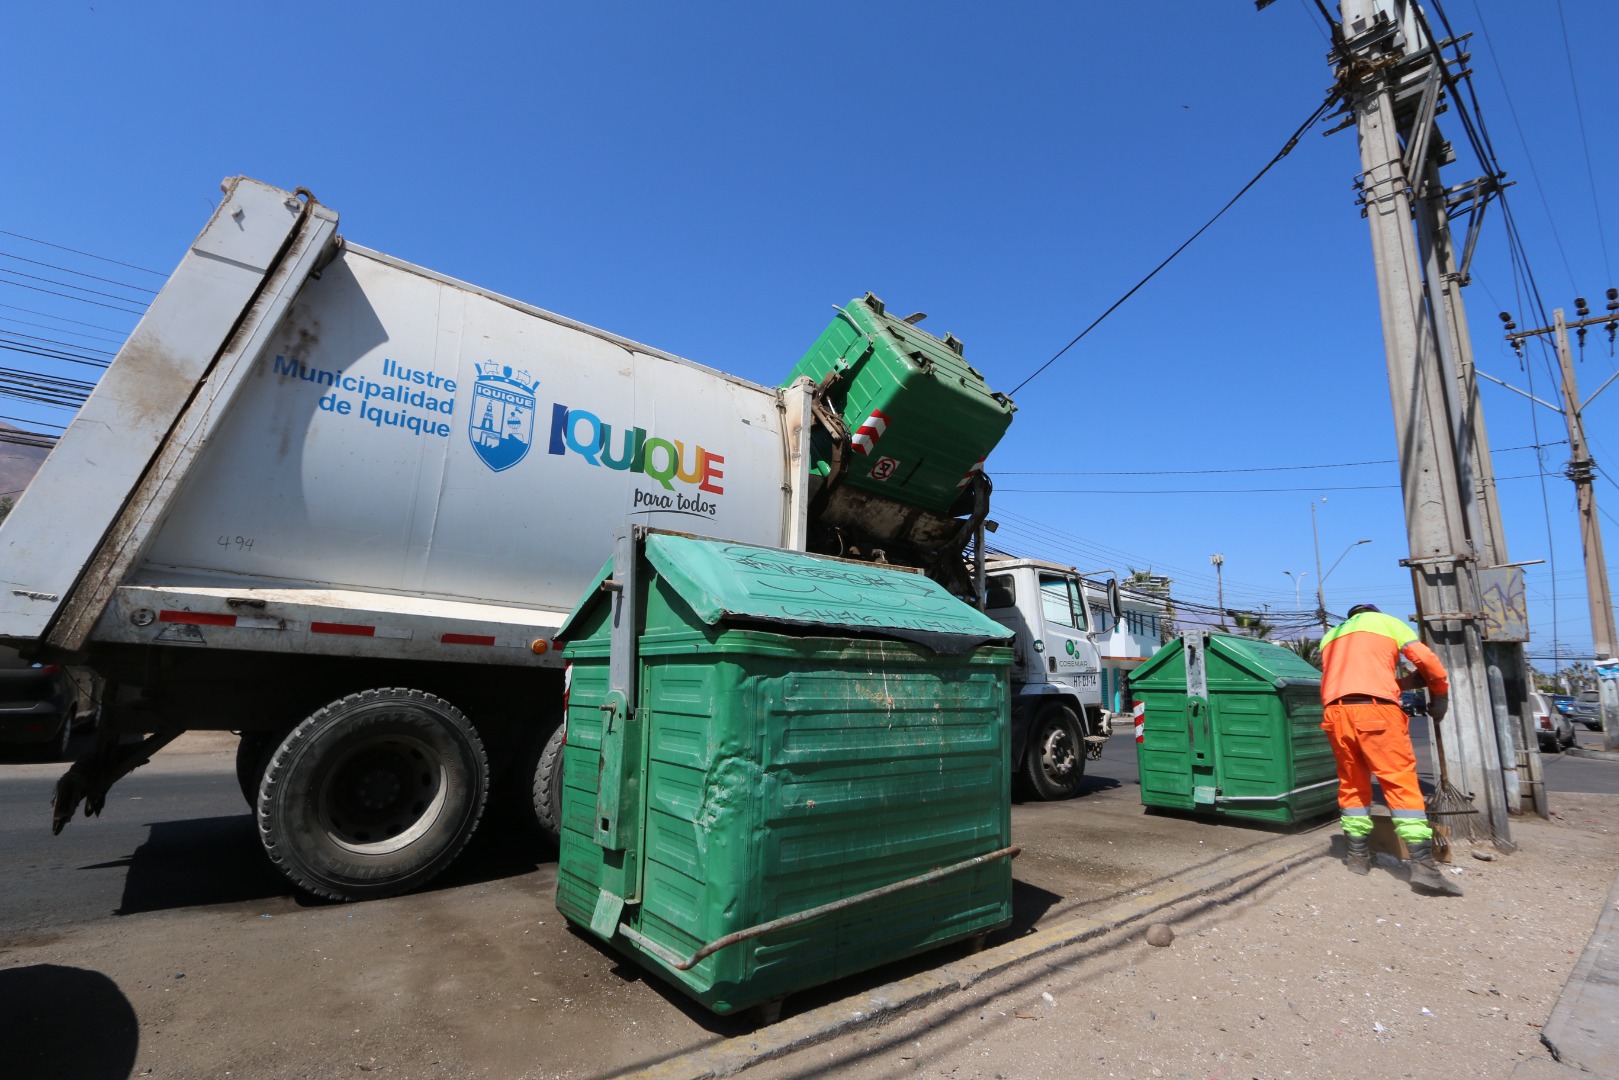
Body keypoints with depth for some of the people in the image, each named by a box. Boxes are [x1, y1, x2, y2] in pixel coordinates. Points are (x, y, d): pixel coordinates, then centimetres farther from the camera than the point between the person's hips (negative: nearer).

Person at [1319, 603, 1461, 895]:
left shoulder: (1331, 635, 31)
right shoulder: (1387, 621, 20)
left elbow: (1354, 675, 22)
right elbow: (1429, 663, 10)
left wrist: (1401, 683, 28)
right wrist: (1440, 696, 25)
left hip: (1335, 712, 4)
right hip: (1375, 709, -4)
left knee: (1352, 784, 15)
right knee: (1401, 782, -2)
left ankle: (1358, 855, 19)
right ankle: (1423, 865, -8)